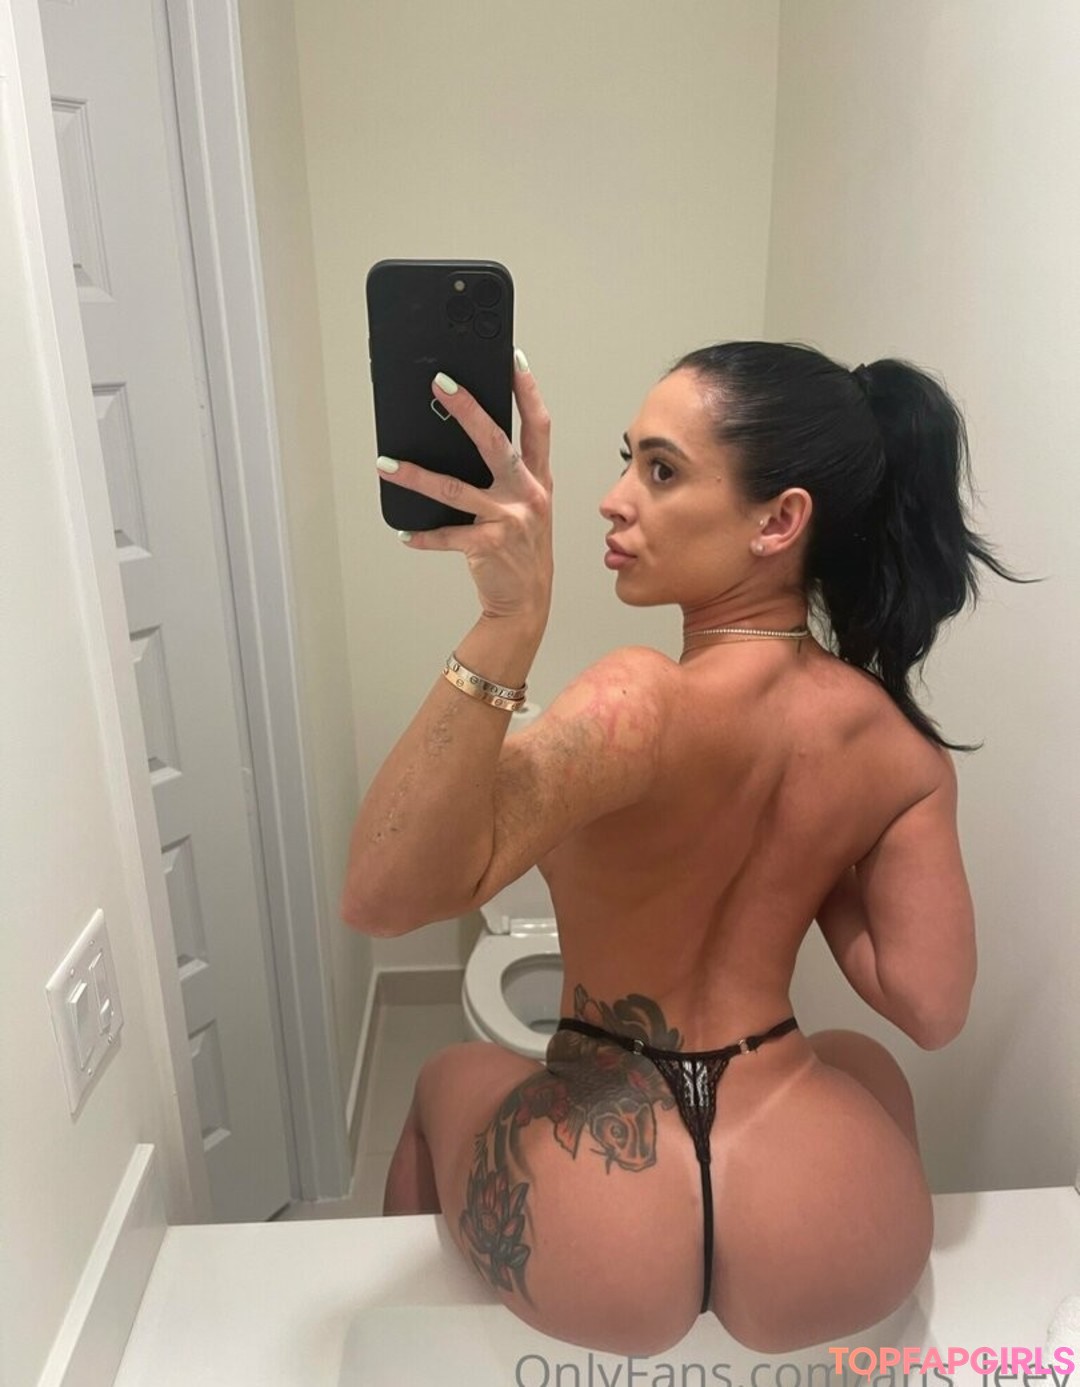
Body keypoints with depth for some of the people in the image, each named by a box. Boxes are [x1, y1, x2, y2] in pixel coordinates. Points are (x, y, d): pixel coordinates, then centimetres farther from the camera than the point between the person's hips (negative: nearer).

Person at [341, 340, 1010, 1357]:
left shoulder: (642, 703, -26)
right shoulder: (902, 744, -8)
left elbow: (382, 897, -32)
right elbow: (929, 1007, -3)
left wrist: (507, 621, -39)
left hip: (591, 1267, -2)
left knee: (451, 1077, 31)